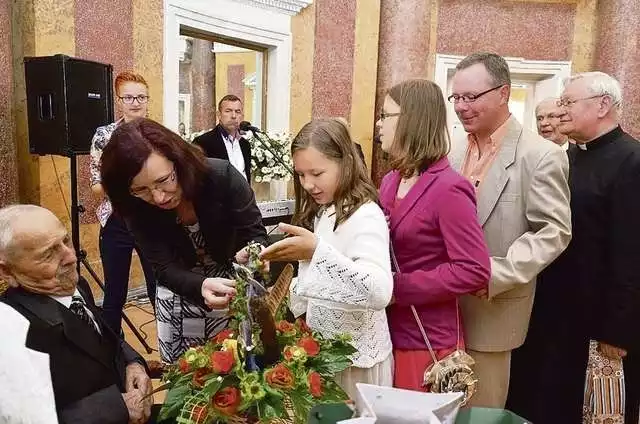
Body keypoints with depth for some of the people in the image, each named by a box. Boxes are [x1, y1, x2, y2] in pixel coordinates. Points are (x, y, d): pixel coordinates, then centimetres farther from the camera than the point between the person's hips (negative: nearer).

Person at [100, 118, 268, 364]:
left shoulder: (221, 176, -28)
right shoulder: (137, 210, -22)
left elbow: (255, 234, -21)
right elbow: (166, 269, -23)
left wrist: (254, 254, -45)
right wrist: (201, 287, -44)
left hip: (237, 289, -1)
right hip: (181, 295, 1)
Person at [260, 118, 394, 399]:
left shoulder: (365, 215, -20)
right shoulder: (320, 213, 6)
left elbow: (380, 293, -36)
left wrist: (317, 251, -42)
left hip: (356, 356, -7)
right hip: (321, 348, 8)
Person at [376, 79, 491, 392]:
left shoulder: (447, 189, -17)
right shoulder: (390, 181, 7)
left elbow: (475, 270, -21)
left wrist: (398, 287, -20)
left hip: (428, 343, -7)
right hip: (388, 335, 7)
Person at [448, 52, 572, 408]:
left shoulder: (542, 156, -10)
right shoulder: (454, 149, 7)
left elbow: (554, 232, -13)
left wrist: (494, 275, -21)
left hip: (492, 308, -5)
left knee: (479, 411, 11)